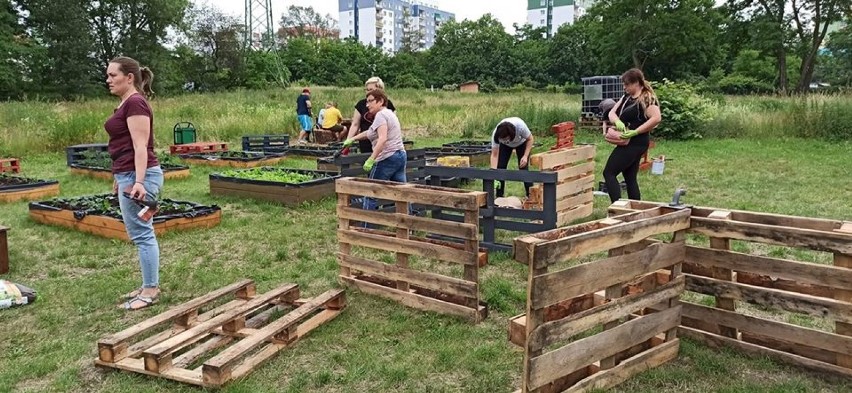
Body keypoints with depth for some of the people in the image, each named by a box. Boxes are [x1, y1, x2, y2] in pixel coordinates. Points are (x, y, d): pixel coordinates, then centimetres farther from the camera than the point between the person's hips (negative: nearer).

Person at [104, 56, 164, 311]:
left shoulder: (135, 103, -14)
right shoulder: (127, 103, 16)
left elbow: (140, 146, -21)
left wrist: (138, 182, -27)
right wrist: (120, 178, 27)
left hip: (137, 176, -10)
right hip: (128, 175, 10)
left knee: (141, 234, -4)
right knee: (142, 233, 13)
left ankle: (151, 290, 3)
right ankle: (150, 286, 21)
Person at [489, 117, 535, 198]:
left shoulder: (520, 126, -43)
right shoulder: (495, 134, -37)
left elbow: (530, 139, -23)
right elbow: (494, 155, -32)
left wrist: (525, 156, -32)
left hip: (521, 143, -1)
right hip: (505, 146, 2)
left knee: (523, 168, -12)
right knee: (500, 167, -10)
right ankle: (499, 197, 0)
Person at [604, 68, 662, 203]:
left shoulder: (647, 98, -12)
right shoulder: (626, 97, 13)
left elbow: (656, 118, -24)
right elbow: (612, 113, 9)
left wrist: (635, 132, -25)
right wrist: (617, 121, -14)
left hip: (635, 143, -9)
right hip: (627, 143, 9)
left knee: (609, 173, -11)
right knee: (630, 178, 11)